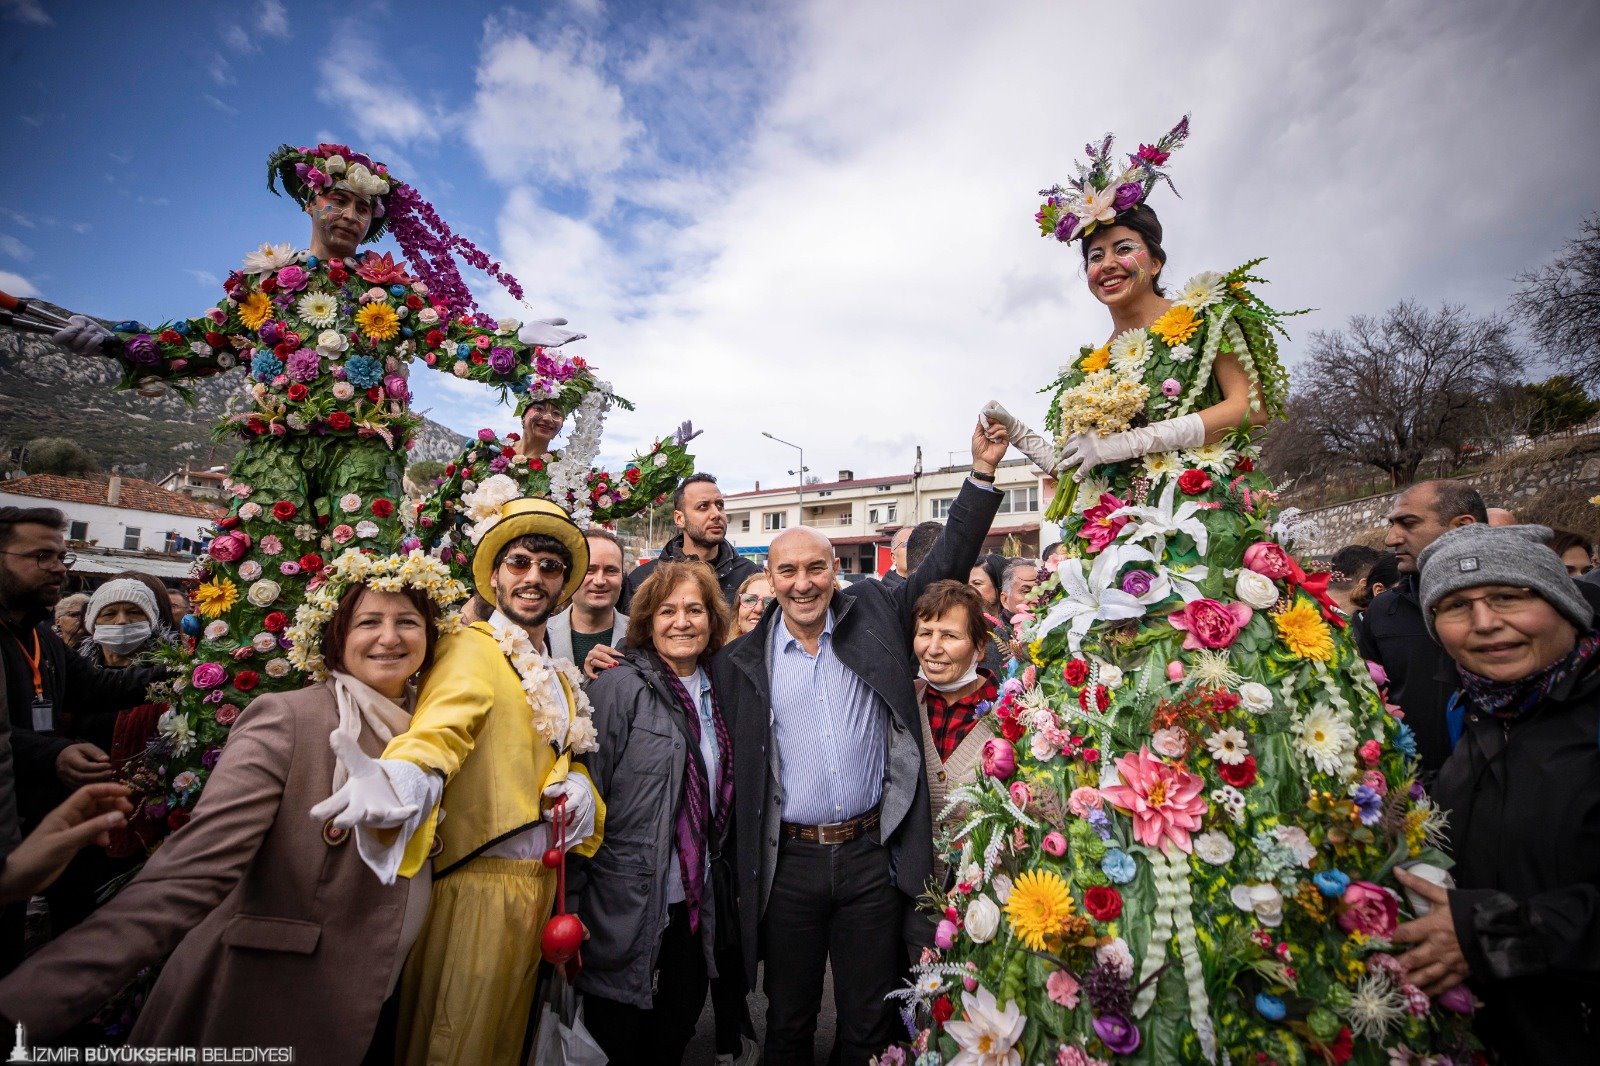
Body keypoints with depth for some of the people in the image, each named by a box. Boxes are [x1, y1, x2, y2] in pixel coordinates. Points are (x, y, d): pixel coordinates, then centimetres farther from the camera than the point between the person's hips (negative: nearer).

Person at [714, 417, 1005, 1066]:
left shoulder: (874, 616, -1)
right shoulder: (742, 660, -2)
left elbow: (945, 563, 1)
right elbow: (730, 766, 4)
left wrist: (982, 471, -6)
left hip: (873, 856, 0)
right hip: (788, 863, 0)